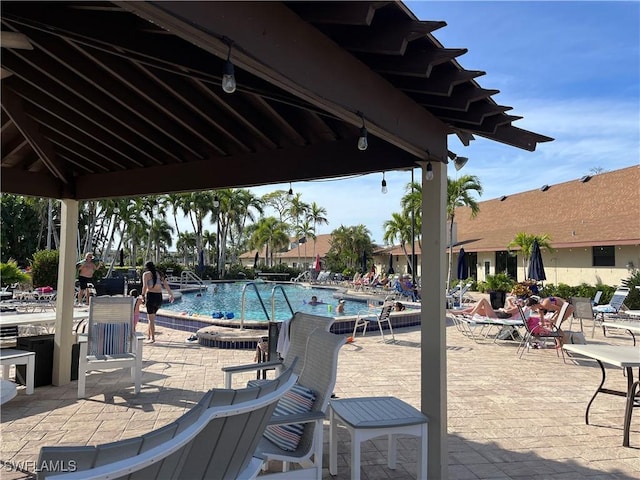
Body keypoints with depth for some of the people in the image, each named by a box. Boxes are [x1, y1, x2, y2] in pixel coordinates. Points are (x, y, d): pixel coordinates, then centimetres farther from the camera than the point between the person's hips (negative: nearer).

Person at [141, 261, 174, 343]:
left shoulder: (146, 274, 0)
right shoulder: (159, 274, 14)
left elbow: (145, 286, -12)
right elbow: (166, 285, 9)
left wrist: (143, 295, 0)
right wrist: (171, 294, 10)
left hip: (151, 295, -5)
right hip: (159, 296, 5)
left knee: (151, 318, 1)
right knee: (151, 317, 20)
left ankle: (152, 338, -1)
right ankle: (148, 336, 27)